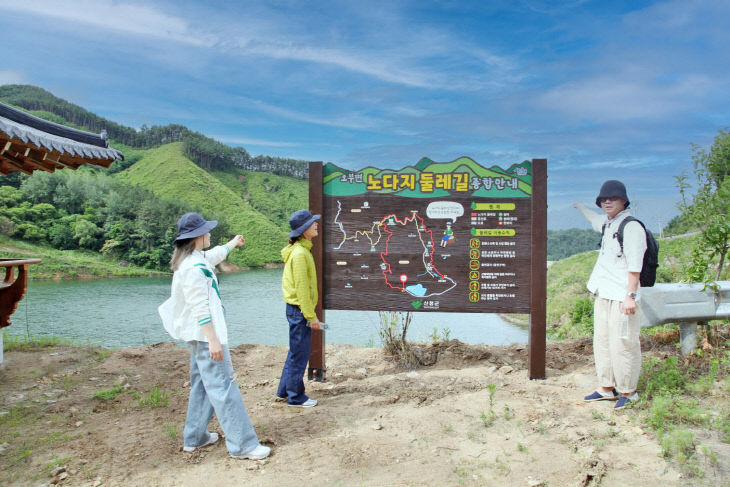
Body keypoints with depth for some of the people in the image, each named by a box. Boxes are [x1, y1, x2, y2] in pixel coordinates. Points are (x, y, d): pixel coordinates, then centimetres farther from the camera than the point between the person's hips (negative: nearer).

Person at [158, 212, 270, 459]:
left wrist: (233, 243, 52)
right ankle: (242, 445, -4)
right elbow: (200, 308, -24)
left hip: (199, 336, 11)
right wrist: (213, 340, -26)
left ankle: (194, 438, 30)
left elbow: (216, 255, 35)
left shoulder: (197, 259, 11)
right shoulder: (193, 268, -20)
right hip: (206, 334, -11)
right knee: (223, 387, -8)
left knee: (203, 384, 19)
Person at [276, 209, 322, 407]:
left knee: (295, 352, 19)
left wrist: (309, 313, 21)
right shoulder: (300, 253, -19)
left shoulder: (301, 250, 12)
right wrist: (311, 316, -18)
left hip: (297, 309, 10)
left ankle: (285, 390, 32)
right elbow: (301, 288, -21)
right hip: (299, 310, -10)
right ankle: (296, 397, 14)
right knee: (299, 354, 1)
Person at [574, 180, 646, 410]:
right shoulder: (607, 224, 14)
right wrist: (581, 207, 58)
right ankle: (607, 387, 24)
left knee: (622, 345, -4)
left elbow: (635, 266, -17)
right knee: (602, 342, 13)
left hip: (621, 298, -9)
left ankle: (627, 392, 9)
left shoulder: (632, 227, -12)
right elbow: (595, 219, 41)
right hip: (603, 295, 9)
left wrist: (631, 295, -21)